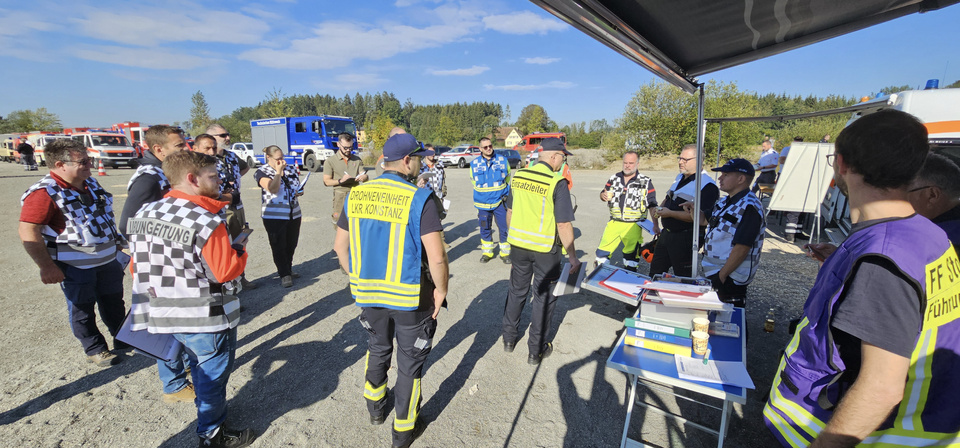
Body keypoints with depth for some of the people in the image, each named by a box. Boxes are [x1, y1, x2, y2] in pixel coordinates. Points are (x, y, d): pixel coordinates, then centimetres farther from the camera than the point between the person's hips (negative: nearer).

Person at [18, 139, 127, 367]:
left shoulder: (90, 183, 4)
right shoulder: (44, 193, -19)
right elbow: (28, 232, -20)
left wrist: (116, 241, 20)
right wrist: (46, 267, -20)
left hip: (107, 259, 7)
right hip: (76, 266, -6)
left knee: (114, 301, 19)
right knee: (82, 309, 10)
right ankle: (95, 349, 25)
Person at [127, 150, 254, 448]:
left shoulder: (146, 212, 0)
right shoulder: (206, 222, -26)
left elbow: (138, 264, 7)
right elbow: (226, 271, -25)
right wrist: (239, 248, -8)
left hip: (167, 313, 8)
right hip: (207, 317, -8)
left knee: (200, 366, 28)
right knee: (214, 373, 12)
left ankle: (209, 409, 48)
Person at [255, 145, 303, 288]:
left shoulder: (290, 169, 12)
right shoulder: (262, 172, -5)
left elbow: (298, 186, 22)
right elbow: (273, 188, -20)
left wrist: (300, 192, 0)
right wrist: (278, 171, -16)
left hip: (294, 214, 5)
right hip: (274, 216, -5)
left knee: (291, 244, 13)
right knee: (279, 246, 1)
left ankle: (288, 269, 28)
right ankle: (284, 275, 7)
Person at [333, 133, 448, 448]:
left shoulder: (356, 195, -4)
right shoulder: (421, 200, -20)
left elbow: (340, 246, 4)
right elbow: (437, 259, -24)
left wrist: (358, 279, 16)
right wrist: (440, 290, -7)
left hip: (367, 293, 5)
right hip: (411, 297, -4)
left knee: (377, 348, 30)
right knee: (410, 361, 17)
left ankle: (375, 408, 52)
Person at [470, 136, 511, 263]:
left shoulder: (503, 160, 0)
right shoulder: (474, 164, 2)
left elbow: (508, 179, 11)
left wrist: (505, 195, 7)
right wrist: (479, 197, 11)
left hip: (500, 202, -1)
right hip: (483, 203, 1)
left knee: (504, 228, 1)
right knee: (485, 229, 11)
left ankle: (505, 252, 17)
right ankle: (487, 252, 27)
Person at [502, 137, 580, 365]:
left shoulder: (518, 177, 0)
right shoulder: (557, 183, -17)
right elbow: (564, 225, -17)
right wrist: (573, 257, -8)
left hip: (518, 244, 5)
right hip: (545, 249, -5)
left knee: (517, 291, 21)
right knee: (544, 297, 12)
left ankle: (509, 338, 36)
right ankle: (536, 350, 24)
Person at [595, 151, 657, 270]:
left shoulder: (645, 182, 2)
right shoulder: (614, 178, 9)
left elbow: (652, 205, 1)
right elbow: (603, 193, 13)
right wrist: (603, 195, -13)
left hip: (634, 226, -2)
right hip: (614, 223, 2)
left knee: (632, 257, 7)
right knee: (602, 252, 3)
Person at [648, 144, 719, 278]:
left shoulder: (707, 185, -17)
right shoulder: (680, 177, 11)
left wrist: (669, 213, -23)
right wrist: (659, 209, 8)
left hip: (686, 238, -8)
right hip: (666, 234, 9)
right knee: (654, 273, 19)